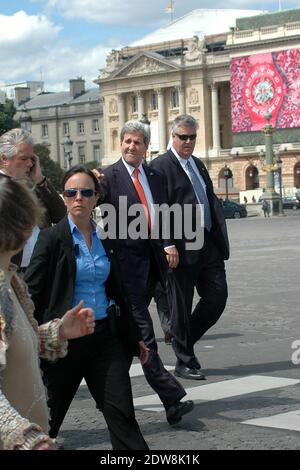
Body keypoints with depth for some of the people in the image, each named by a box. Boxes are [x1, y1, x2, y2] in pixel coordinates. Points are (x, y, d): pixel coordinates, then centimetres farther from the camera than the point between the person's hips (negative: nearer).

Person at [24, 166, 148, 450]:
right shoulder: (52, 238, -6)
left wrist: (134, 338, 19)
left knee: (122, 415, -2)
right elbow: (31, 292, -8)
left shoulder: (104, 238, 9)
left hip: (105, 336, 4)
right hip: (65, 338, -3)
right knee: (48, 415, 9)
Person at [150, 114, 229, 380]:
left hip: (209, 245, 7)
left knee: (218, 297, 4)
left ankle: (185, 338, 25)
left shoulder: (198, 164, 18)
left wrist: (220, 238, 10)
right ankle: (185, 362, 14)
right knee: (182, 306, 3)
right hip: (183, 248, -7)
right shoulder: (161, 166, -7)